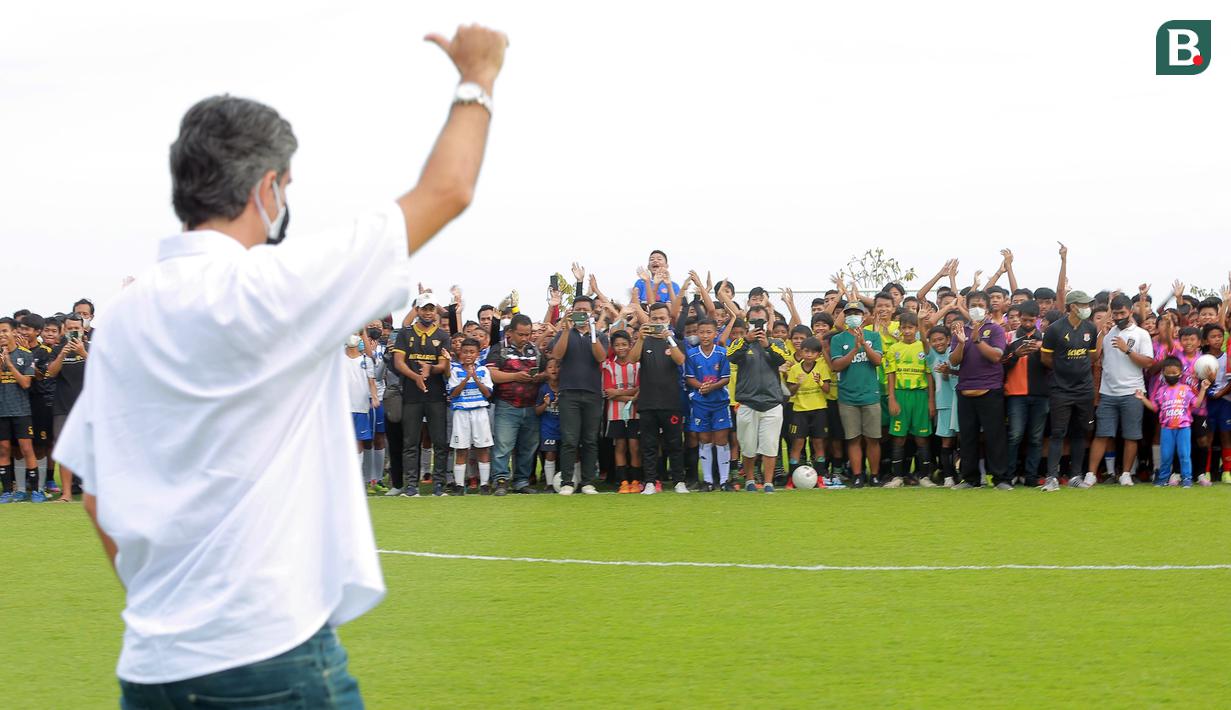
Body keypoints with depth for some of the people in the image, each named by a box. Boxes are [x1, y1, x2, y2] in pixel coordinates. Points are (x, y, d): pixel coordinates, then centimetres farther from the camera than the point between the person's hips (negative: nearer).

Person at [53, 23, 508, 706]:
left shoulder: (122, 319, 7)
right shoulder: (269, 287, -10)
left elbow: (97, 500, 13)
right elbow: (445, 191, -3)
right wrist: (477, 79, 13)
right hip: (271, 653, -6)